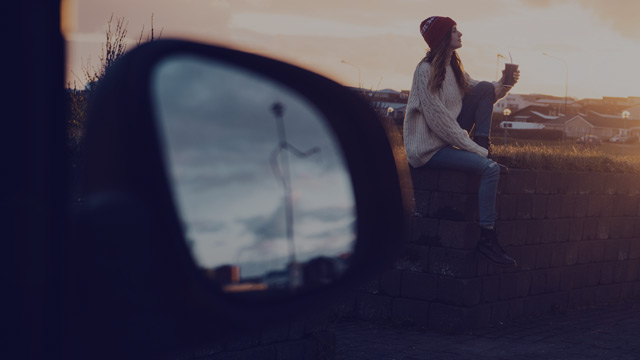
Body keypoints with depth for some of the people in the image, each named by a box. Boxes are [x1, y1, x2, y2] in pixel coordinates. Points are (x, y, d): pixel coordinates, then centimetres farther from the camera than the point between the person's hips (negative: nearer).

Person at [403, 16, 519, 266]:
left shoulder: (454, 67, 12)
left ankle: (483, 143, -1)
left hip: (448, 136, 8)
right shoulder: (426, 71, -16)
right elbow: (437, 117, -21)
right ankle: (487, 239, -23)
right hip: (428, 149, -8)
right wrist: (472, 149, -21)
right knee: (490, 168, -26)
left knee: (484, 88, -1)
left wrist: (503, 85, -9)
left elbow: (486, 93, 14)